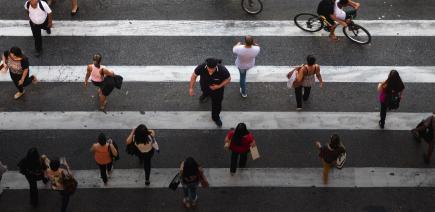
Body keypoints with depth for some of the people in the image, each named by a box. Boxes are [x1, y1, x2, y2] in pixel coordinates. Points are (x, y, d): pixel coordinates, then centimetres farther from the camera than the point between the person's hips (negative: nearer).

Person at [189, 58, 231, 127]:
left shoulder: (222, 70, -41)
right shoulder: (201, 67, -39)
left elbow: (228, 79, -20)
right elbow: (194, 76, -19)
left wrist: (219, 86, -30)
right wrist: (191, 88, -18)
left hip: (217, 88, -2)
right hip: (205, 86, 2)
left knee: (217, 103, 18)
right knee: (205, 92, 36)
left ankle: (215, 117, 49)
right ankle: (206, 94, 75)